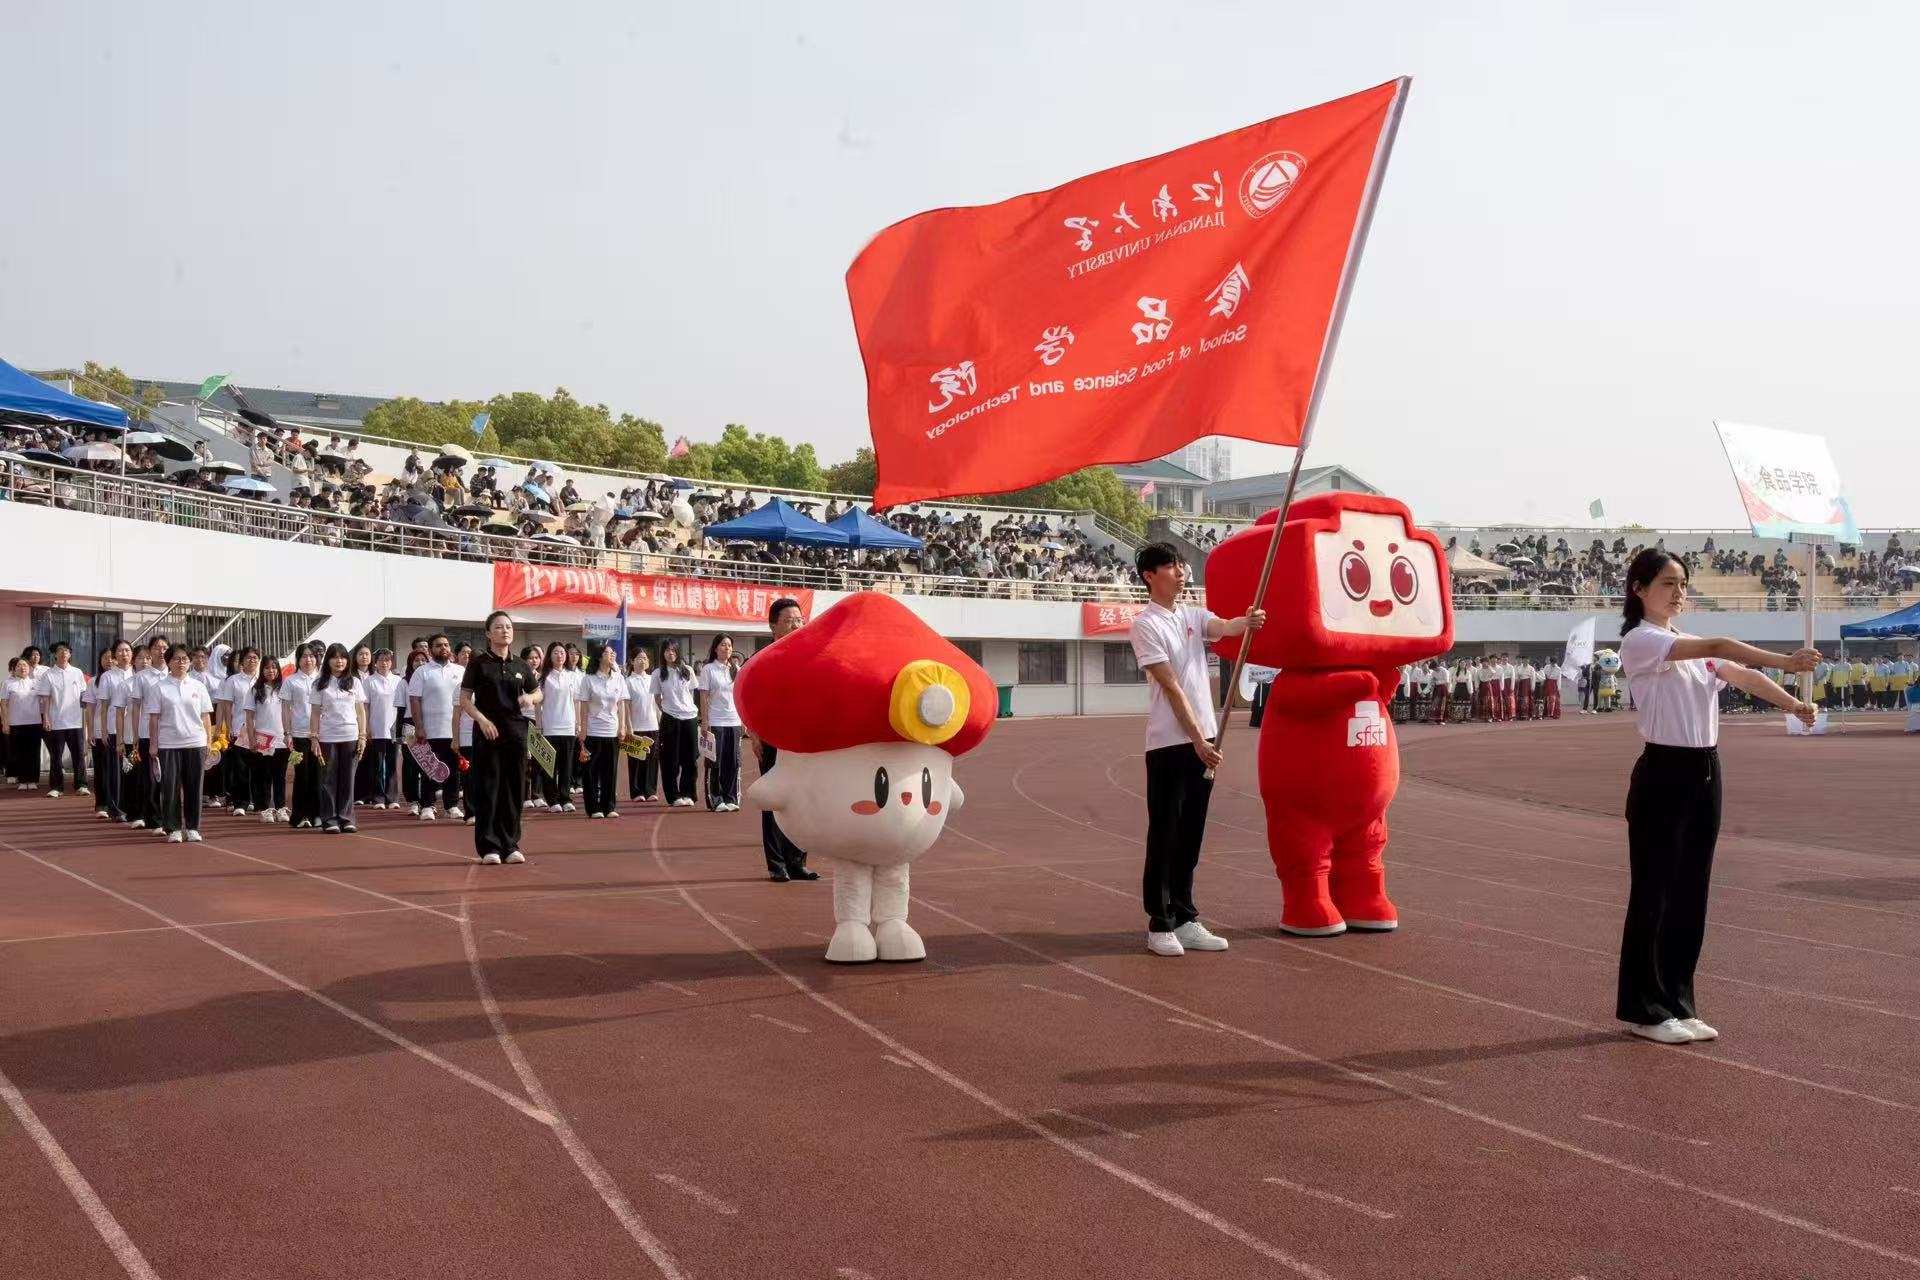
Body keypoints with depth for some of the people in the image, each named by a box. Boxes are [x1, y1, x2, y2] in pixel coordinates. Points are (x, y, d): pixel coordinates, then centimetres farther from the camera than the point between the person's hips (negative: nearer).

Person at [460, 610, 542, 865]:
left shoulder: (521, 666, 11)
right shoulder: (478, 663, 0)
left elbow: (539, 693, 22)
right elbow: (465, 699, -2)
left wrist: (531, 698, -1)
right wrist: (482, 719, -17)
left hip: (516, 731, 4)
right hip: (488, 732, -4)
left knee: (513, 789, 6)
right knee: (487, 789, -2)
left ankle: (510, 845, 13)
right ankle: (488, 847, 3)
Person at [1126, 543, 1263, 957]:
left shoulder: (1193, 615, 12)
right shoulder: (1146, 625, -8)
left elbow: (1225, 627, -11)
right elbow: (1171, 687, -14)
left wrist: (1247, 621, -34)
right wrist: (1196, 739, -17)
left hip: (1202, 740, 7)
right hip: (1169, 744, -6)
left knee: (1190, 836, 11)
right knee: (1165, 836, -1)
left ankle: (1185, 918, 17)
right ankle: (1160, 924, 4)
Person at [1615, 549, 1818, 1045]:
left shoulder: (1693, 646, 17)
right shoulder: (1639, 641, -11)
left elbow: (1741, 676, 4)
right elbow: (1718, 647, -22)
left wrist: (1793, 704, -10)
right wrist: (1785, 661, -30)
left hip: (1704, 773, 8)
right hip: (1664, 775, -8)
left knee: (1691, 893, 10)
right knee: (1654, 893, -1)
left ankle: (1677, 1003, 18)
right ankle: (1644, 1009, 8)